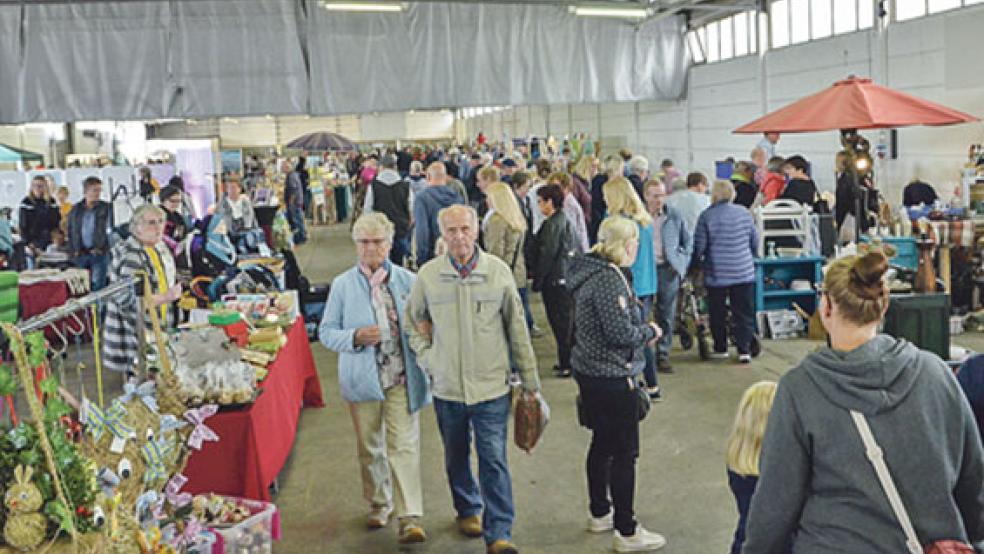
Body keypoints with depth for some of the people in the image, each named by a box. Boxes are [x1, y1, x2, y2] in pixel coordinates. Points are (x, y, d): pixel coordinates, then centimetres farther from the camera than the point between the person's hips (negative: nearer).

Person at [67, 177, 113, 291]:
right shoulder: (76, 209, 10)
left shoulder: (106, 207, -1)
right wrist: (73, 250, 7)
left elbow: (112, 229, -4)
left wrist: (101, 248, -9)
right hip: (80, 254, 3)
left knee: (98, 285, -5)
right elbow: (70, 231, 16)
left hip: (99, 254, -3)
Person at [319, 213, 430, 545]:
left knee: (404, 446, -7)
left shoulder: (408, 281, 3)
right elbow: (326, 331, 3)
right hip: (362, 379, 1)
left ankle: (410, 518, -5)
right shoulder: (342, 285, 3)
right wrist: (355, 337, -15)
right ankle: (379, 504, 34)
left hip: (402, 377, -1)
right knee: (369, 447, 13)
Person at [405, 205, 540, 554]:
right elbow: (414, 321, 14)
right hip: (447, 385, 2)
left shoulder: (498, 271, -5)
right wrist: (426, 357, 1)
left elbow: (517, 328, 2)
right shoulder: (428, 275, -3)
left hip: (491, 384, -2)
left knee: (494, 459, -3)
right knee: (456, 456, 18)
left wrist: (530, 380, 4)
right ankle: (468, 510, 41)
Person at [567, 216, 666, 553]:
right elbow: (620, 332, -24)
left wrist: (641, 331, 10)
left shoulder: (592, 271, 9)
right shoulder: (608, 279, -22)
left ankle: (599, 513, 37)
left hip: (590, 371, 10)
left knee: (602, 443, 21)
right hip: (612, 377, -10)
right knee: (624, 453, -1)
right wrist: (650, 332, -7)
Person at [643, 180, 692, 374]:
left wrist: (682, 263, 5)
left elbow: (688, 241, 15)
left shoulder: (674, 217, 4)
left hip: (668, 270, 2)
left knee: (666, 315, 6)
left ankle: (663, 356, 16)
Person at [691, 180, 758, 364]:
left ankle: (720, 348, 19)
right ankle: (744, 349, 1)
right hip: (744, 272, 2)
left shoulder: (707, 216, -9)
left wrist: (696, 263, 13)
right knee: (744, 313, 6)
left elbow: (699, 246, -5)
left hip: (716, 274, -2)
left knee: (718, 314, 11)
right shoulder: (744, 213, 3)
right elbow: (755, 241, 11)